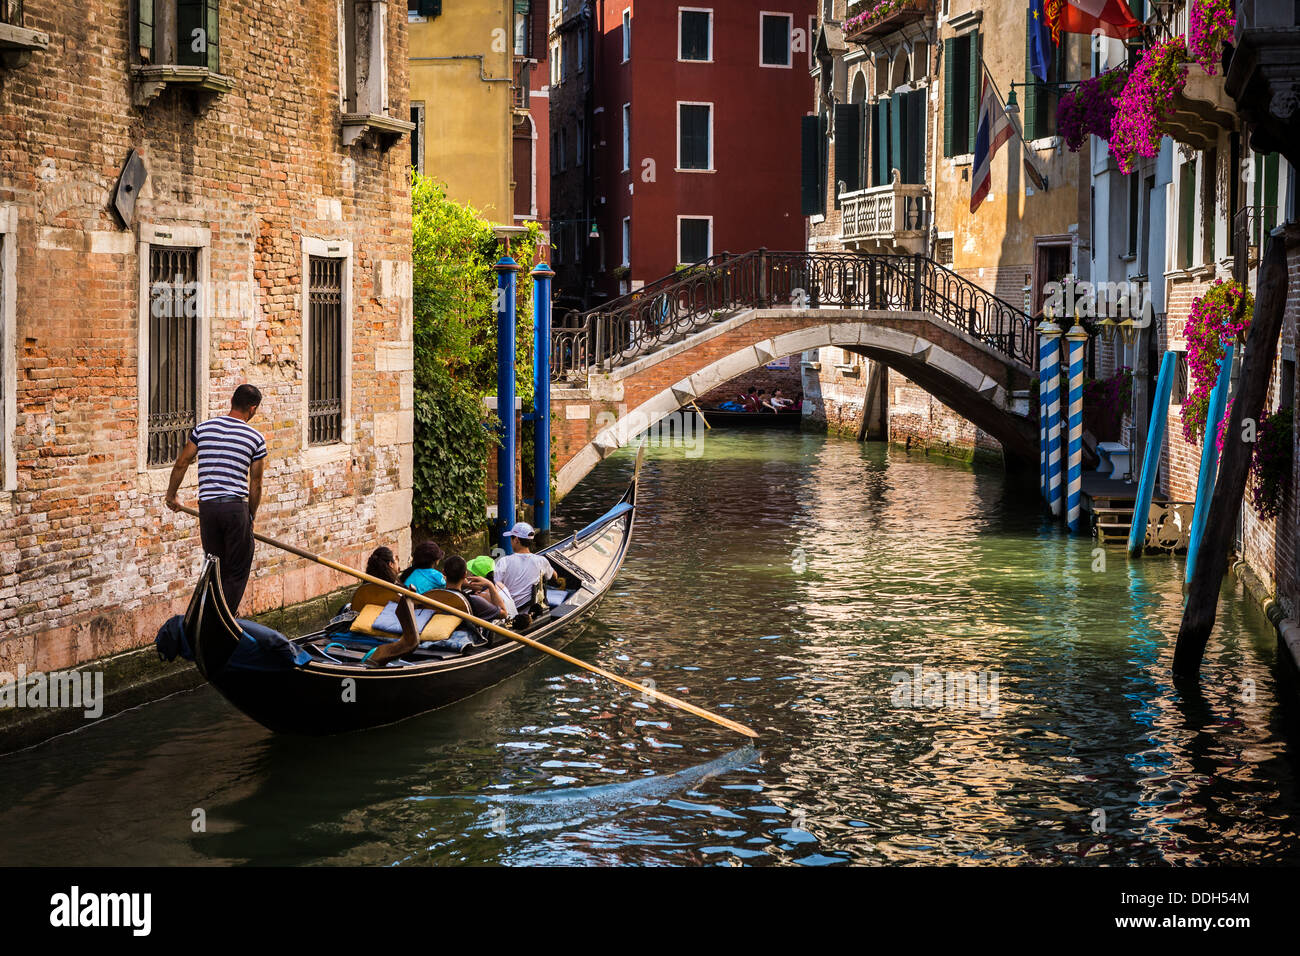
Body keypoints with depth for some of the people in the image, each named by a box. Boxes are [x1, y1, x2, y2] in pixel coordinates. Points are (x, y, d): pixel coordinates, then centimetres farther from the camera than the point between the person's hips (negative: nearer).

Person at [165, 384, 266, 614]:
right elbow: (255, 484, 4)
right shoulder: (255, 439, 0)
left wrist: (171, 496, 26)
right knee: (237, 572, 5)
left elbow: (181, 464, 12)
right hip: (236, 507, -4)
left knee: (215, 571, 16)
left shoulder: (203, 428, 7)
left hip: (207, 507, 4)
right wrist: (251, 517, 17)